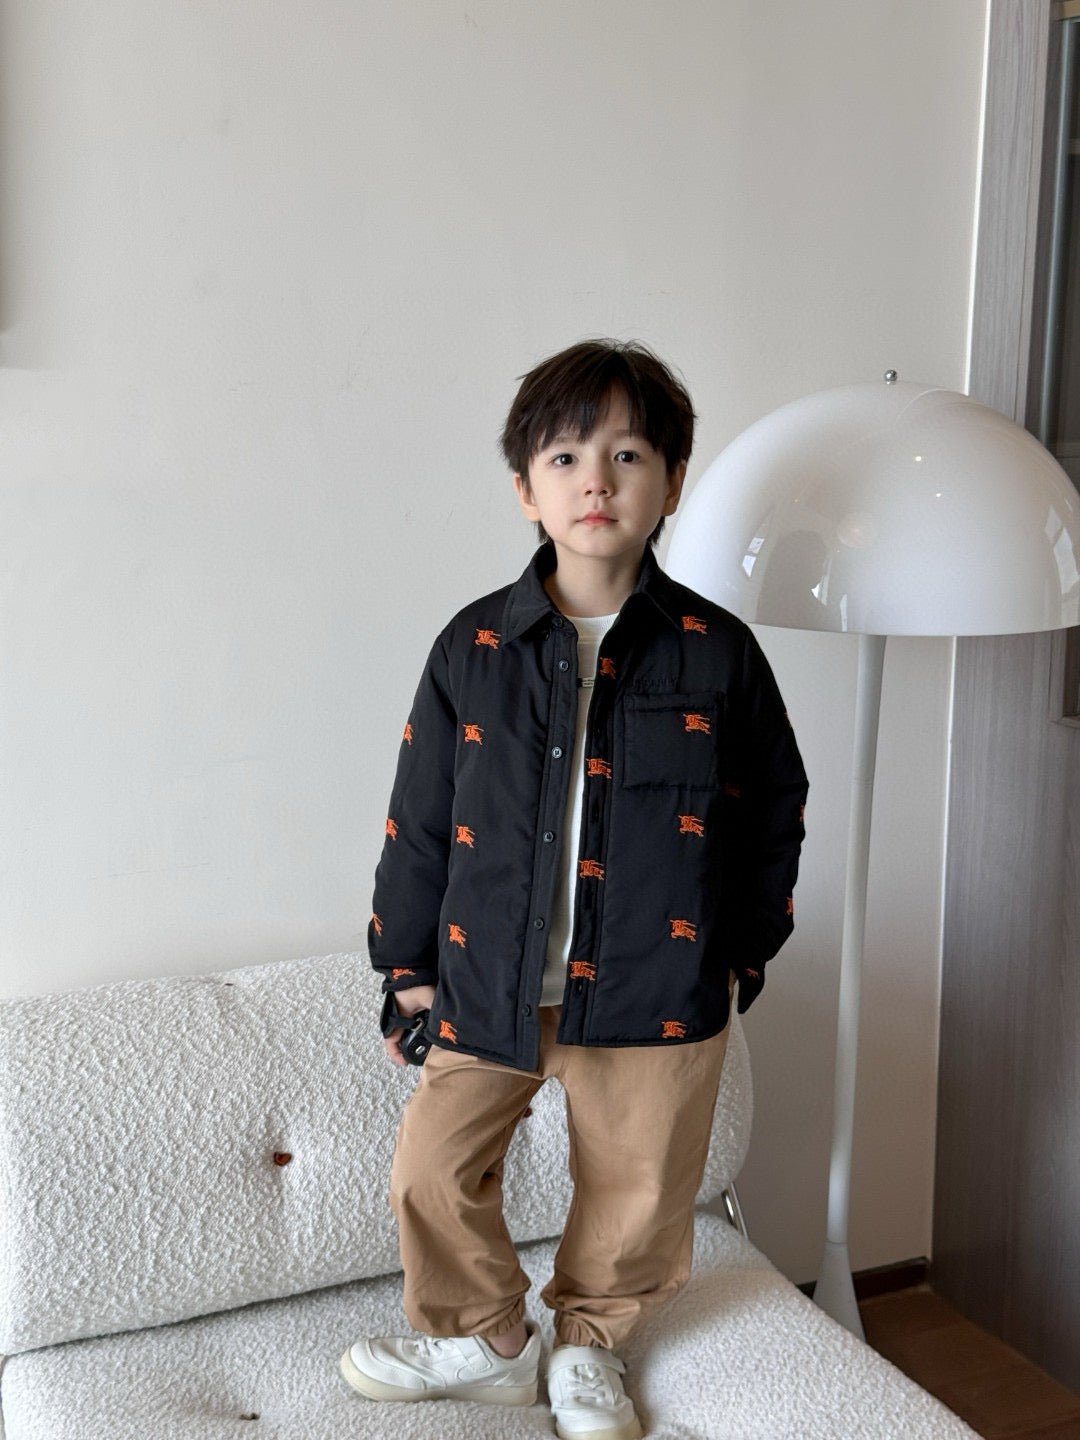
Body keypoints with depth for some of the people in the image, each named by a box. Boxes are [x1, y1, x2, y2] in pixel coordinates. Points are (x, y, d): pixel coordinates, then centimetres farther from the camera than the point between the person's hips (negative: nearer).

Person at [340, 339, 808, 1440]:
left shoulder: (718, 653, -6)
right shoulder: (473, 647, -4)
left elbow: (771, 814, 5)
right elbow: (420, 819, 2)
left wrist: (741, 955, 5)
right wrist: (407, 966, 4)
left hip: (654, 988, 0)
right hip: (488, 980, 1)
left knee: (638, 1187, 14)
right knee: (433, 1172, 7)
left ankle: (588, 1343, 43)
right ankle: (484, 1339, 35)